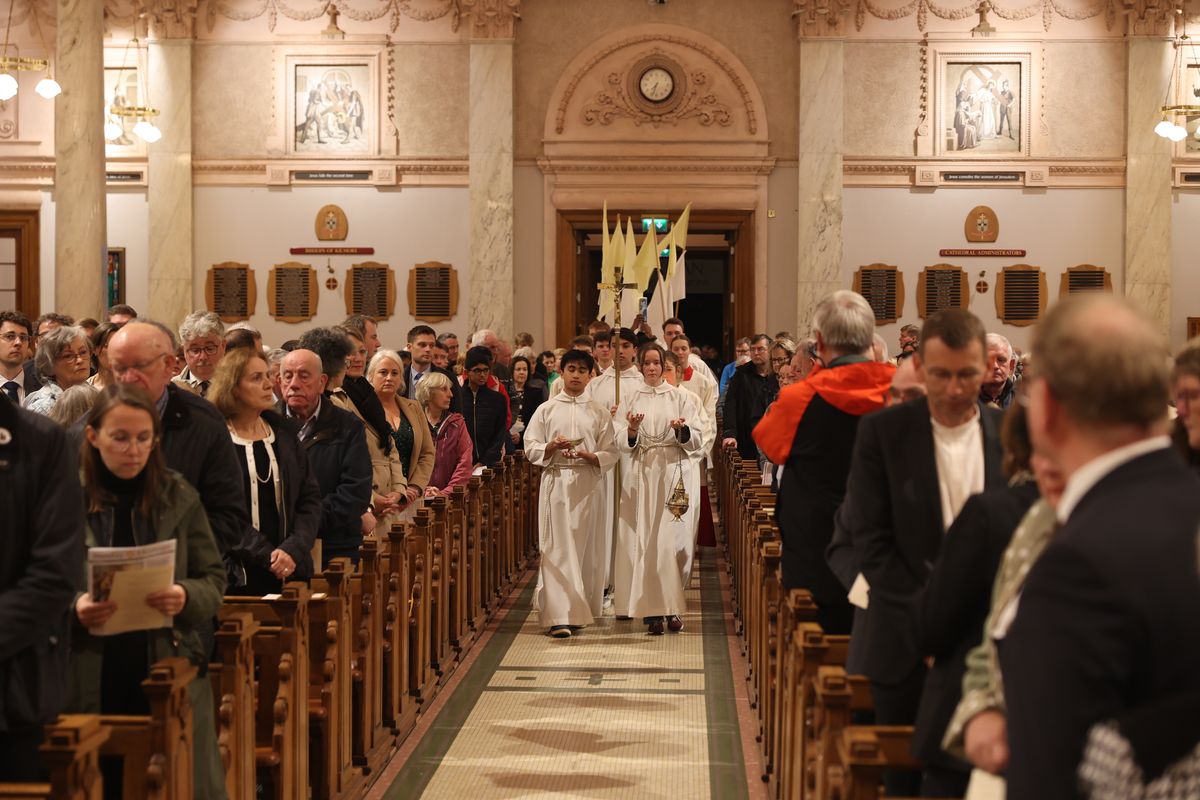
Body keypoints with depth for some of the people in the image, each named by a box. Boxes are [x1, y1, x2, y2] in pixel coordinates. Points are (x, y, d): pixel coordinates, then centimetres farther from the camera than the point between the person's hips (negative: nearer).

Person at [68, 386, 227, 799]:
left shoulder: (179, 497, 5)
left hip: (168, 677, 1)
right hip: (89, 682, -1)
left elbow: (214, 580, 7)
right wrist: (73, 607, -17)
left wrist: (186, 597, -13)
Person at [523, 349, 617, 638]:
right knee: (558, 548, -8)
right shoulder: (546, 410, 9)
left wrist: (586, 455, -14)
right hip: (556, 482, -2)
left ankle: (579, 609, 15)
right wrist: (552, 447, -14)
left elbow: (610, 454, 4)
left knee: (586, 548, 3)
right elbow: (531, 449, 4)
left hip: (588, 484, 2)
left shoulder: (599, 414, 11)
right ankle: (559, 616, -12)